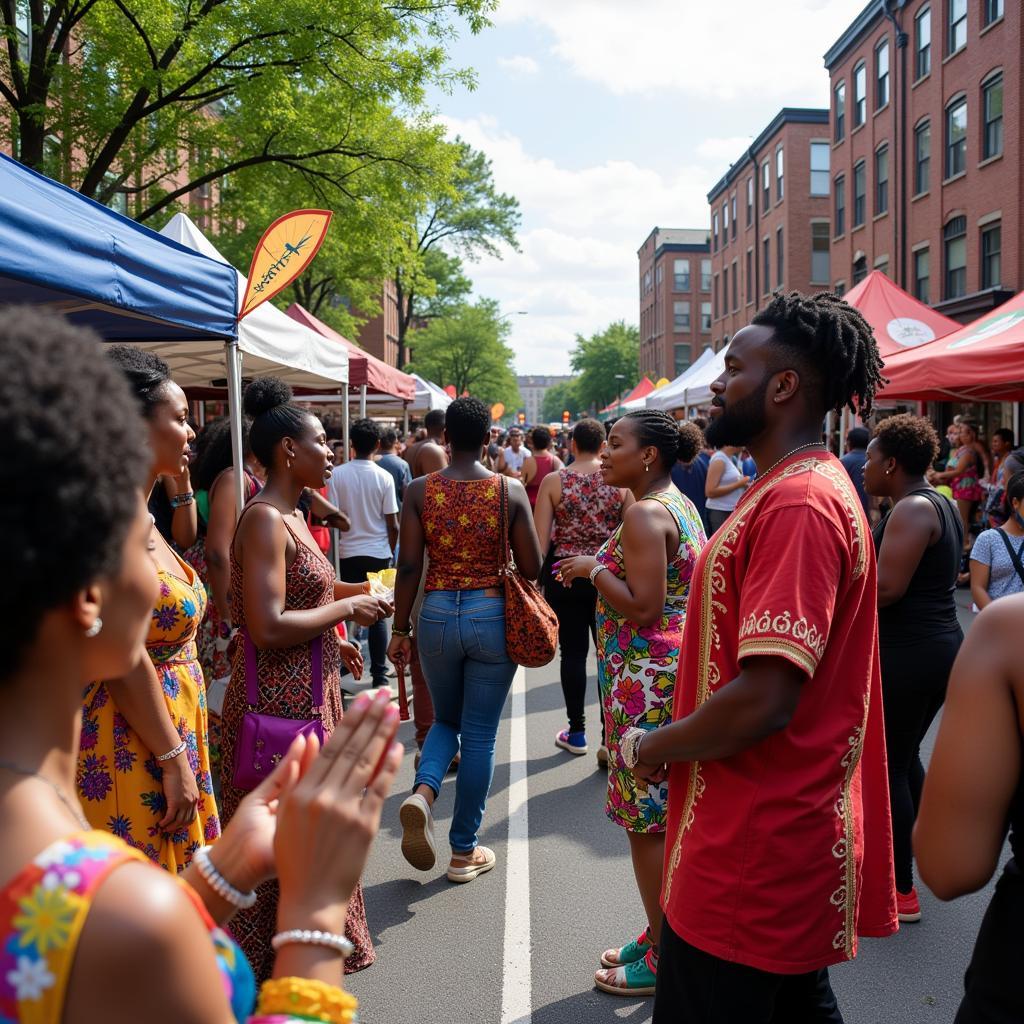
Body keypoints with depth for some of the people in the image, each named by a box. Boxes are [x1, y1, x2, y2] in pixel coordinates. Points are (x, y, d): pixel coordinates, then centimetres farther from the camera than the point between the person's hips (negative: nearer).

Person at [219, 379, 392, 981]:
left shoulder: (292, 514, 11)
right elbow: (265, 628, -26)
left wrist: (333, 641, 13)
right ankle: (278, 960, 21)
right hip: (280, 698, -10)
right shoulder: (265, 519, -19)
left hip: (309, 689, 10)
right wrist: (345, 609, -16)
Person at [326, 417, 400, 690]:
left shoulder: (337, 474, -7)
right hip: (379, 553, 0)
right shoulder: (384, 477, -7)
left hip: (349, 552, 1)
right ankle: (379, 674, 10)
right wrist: (391, 551, 10)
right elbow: (392, 524, -5)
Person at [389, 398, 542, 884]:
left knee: (445, 720, 24)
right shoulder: (510, 491, -6)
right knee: (479, 735, 10)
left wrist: (399, 630, 3)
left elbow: (408, 567, -5)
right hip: (492, 617, -1)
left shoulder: (419, 490, -4)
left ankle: (422, 793, -4)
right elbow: (531, 567, -4)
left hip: (436, 616, 2)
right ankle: (464, 851, 20)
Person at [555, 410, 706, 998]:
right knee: (665, 815, 18)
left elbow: (643, 608, -24)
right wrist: (603, 568, 15)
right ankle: (663, 938, 32)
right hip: (677, 668, 10)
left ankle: (662, 962, 14)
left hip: (647, 678, -10)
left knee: (647, 820, 1)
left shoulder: (645, 514, -17)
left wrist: (595, 569, -12)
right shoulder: (682, 507, 13)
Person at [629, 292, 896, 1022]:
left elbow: (764, 700, -28)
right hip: (787, 832, 10)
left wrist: (653, 749, -12)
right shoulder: (793, 488, 11)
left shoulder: (800, 503, -22)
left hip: (758, 850, -10)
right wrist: (677, 742, 10)